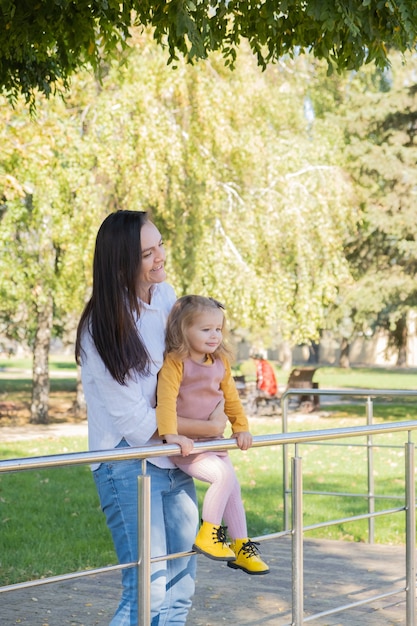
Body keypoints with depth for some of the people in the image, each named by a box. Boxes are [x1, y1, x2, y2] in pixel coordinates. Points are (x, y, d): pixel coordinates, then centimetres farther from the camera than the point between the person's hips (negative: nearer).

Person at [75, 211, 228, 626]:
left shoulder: (165, 296, 1)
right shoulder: (103, 329, -19)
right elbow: (139, 424, -18)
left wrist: (217, 407, 4)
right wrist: (209, 428, -11)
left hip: (174, 462, 7)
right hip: (129, 466, -7)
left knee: (179, 589, 11)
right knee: (148, 590, -13)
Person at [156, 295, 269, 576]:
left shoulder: (221, 363, 4)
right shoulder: (175, 362, -18)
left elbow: (231, 398, 14)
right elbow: (166, 398, -28)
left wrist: (241, 428, 8)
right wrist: (171, 434, -38)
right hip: (185, 444, -8)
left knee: (233, 487, 12)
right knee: (224, 476, -24)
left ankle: (242, 547, 26)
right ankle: (208, 534, -8)